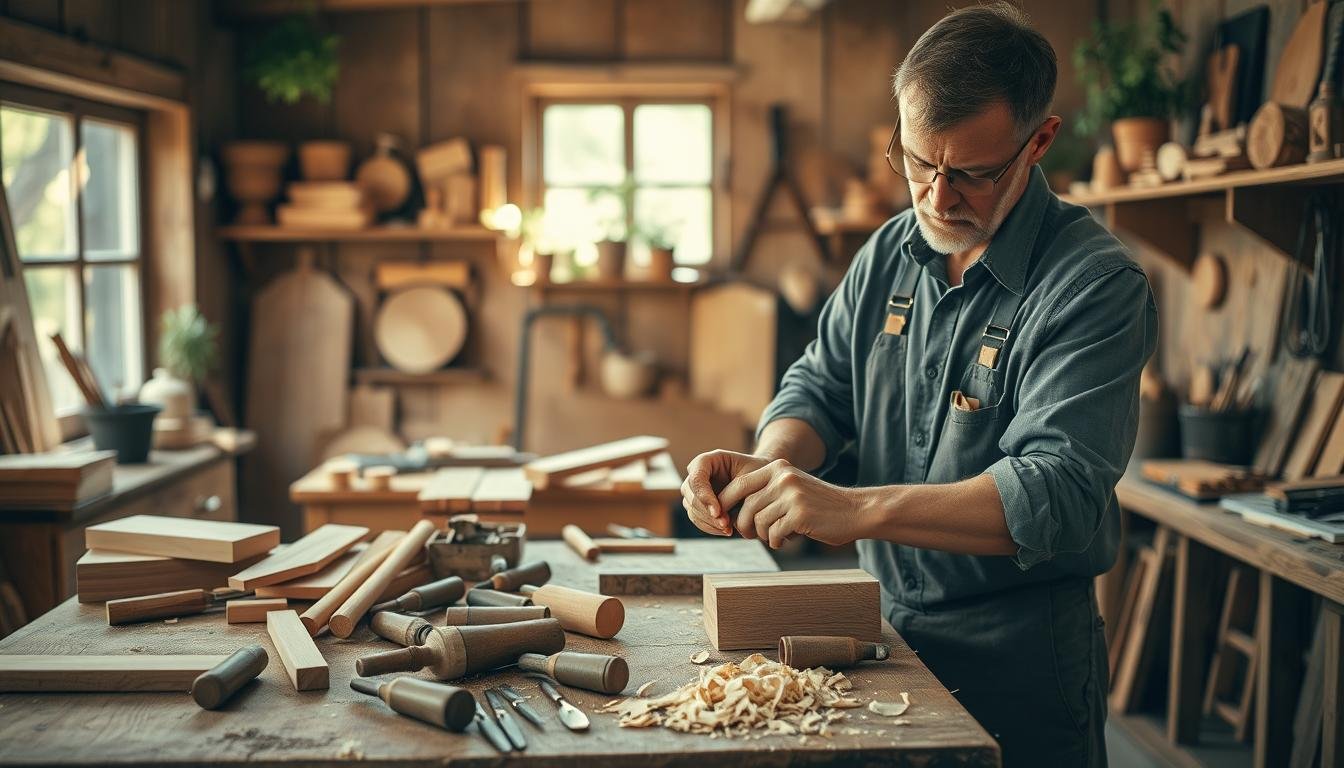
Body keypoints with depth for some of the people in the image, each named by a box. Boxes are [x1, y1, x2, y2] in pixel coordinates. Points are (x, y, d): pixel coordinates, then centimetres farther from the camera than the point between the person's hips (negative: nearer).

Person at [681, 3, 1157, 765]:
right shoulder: (888, 253, 1)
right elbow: (822, 386, 5)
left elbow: (1058, 492, -29)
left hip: (1020, 657, -5)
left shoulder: (1097, 286, -20)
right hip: (886, 626, 6)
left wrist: (856, 509, -39)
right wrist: (771, 464, -19)